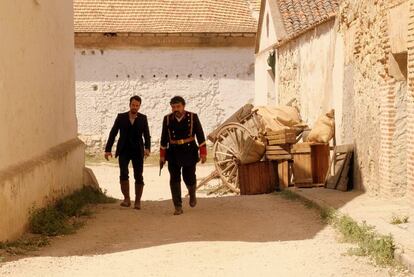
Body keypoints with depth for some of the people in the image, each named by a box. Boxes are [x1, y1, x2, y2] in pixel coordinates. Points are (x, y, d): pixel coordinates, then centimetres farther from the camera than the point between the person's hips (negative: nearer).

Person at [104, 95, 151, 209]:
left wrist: (147, 148, -20)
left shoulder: (143, 118, 1)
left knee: (138, 177, 3)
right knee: (124, 174, -18)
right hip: (124, 151, -1)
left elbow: (147, 135, -2)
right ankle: (126, 199, -7)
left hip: (138, 151, 1)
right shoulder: (121, 117, 0)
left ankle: (137, 201, 15)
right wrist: (108, 150, -4)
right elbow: (113, 134, 2)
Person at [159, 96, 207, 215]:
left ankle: (192, 193, 35)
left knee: (189, 177, 1)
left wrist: (203, 153, -8)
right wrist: (162, 156, 8)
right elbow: (164, 138, 7)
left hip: (189, 152, -1)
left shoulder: (192, 117, -6)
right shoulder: (167, 119, -1)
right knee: (174, 179, -5)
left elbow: (200, 135, -3)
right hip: (173, 153, 1)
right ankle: (178, 207, -2)